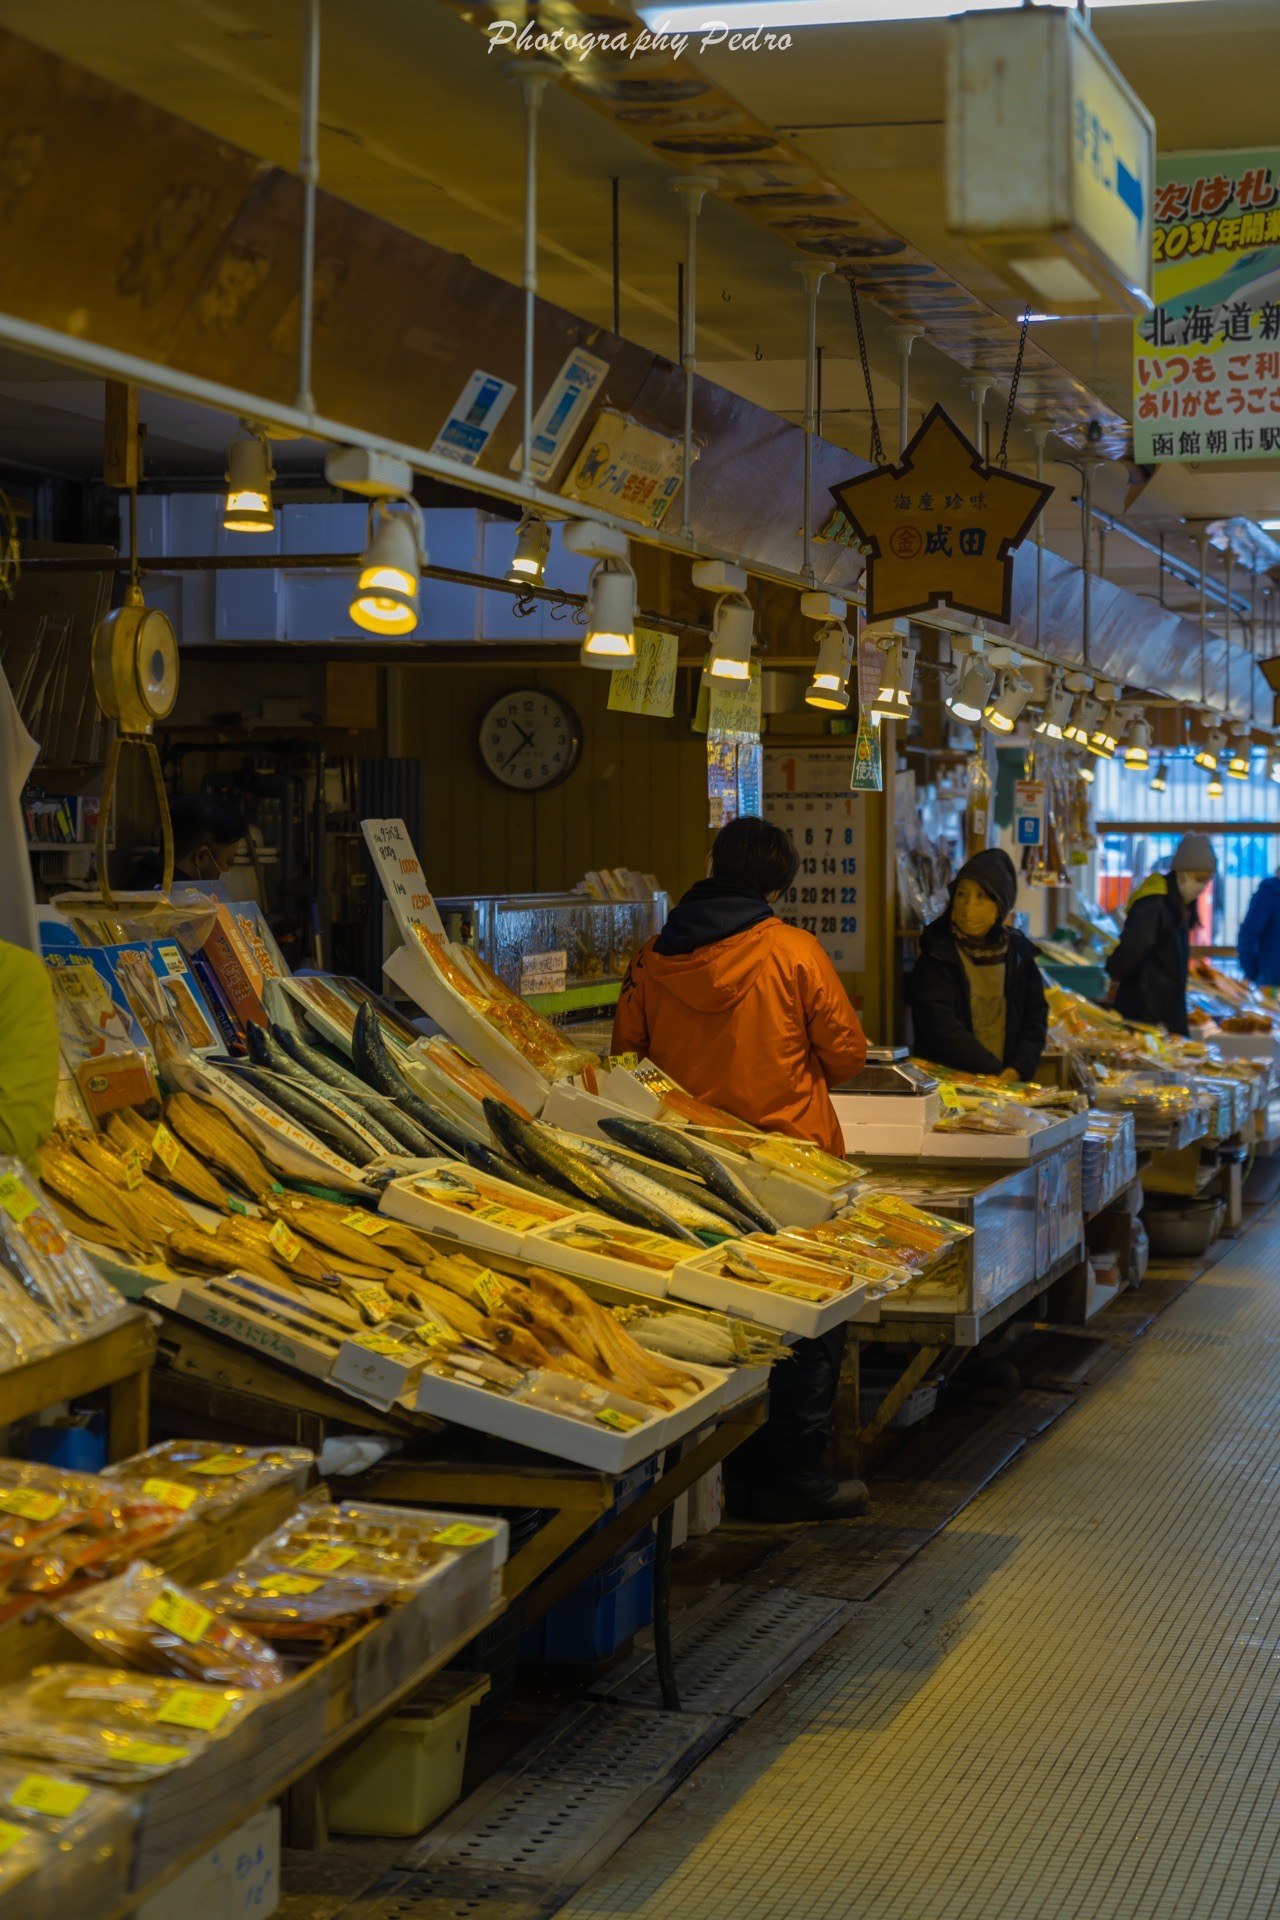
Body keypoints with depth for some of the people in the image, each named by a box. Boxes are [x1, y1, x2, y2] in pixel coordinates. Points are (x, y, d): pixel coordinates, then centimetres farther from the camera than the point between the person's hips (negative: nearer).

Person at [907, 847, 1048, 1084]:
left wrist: (1019, 1069, -8)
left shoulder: (1020, 954, 9)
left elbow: (1035, 1021, 10)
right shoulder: (937, 954, -2)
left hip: (1007, 1087, 3)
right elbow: (942, 1028, -11)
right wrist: (996, 1072, -16)